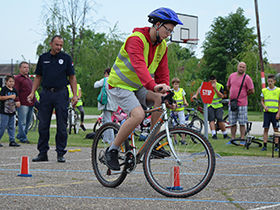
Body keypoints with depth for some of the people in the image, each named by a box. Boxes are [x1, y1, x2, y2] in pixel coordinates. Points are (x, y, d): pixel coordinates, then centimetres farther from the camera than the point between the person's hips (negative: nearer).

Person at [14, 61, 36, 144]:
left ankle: (20, 135, 24)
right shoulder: (18, 78, -4)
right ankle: (23, 138, -1)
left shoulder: (28, 78, 22)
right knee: (22, 122, -6)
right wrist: (17, 100, -23)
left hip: (31, 104, 9)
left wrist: (35, 101, 29)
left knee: (28, 121, 12)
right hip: (23, 104, -9)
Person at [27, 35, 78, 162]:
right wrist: (32, 92, 4)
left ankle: (60, 153, 6)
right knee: (43, 124, 3)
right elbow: (38, 77, 14)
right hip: (46, 93, 2)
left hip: (61, 93, -2)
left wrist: (75, 95, -5)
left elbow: (72, 78, 4)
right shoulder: (43, 58, 9)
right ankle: (43, 153, 10)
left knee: (62, 126, -1)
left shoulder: (66, 58, 4)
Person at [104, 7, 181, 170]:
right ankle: (112, 150, -13)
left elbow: (162, 73, 7)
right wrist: (153, 85, -56)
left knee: (160, 98, -21)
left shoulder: (162, 46, 3)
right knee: (138, 115, -29)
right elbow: (139, 65, -41)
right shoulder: (136, 39, -24)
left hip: (139, 86, 7)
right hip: (121, 85, -7)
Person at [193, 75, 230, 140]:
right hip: (210, 105, 1)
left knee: (220, 119, -15)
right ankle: (214, 134, -22)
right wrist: (196, 95, 8)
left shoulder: (219, 86, -4)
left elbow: (221, 96, -15)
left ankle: (225, 135, -4)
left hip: (218, 106, -1)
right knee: (211, 119, -17)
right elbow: (200, 88, 21)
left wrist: (215, 88, -21)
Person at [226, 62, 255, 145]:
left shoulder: (247, 78, -5)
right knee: (232, 123, 9)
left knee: (242, 123, -1)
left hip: (242, 104, -4)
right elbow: (228, 86, 23)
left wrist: (244, 94, 5)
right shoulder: (232, 76, 9)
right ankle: (233, 139, 17)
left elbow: (252, 91, -4)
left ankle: (242, 139, 4)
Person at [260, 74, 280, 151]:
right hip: (267, 112, 2)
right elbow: (262, 101, 14)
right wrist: (264, 106, -7)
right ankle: (265, 146, 2)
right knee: (266, 129, -1)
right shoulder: (264, 90, 6)